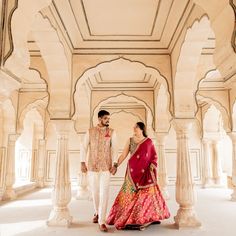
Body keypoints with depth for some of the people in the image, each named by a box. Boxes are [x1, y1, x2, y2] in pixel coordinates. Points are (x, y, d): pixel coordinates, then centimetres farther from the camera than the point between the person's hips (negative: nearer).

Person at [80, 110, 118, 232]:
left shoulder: (112, 132, 2)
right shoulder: (90, 131, 4)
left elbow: (114, 149, -2)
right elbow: (84, 147, 4)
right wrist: (83, 162, -4)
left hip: (106, 167, -1)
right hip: (92, 166, 2)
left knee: (104, 194, -7)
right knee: (94, 192, 14)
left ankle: (101, 222, -1)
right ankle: (97, 212, 39)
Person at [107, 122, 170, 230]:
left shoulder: (148, 141, 1)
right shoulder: (130, 140, 4)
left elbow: (154, 155, 5)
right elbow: (123, 155, 2)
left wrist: (152, 165, -10)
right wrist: (115, 166, -4)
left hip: (145, 172, 0)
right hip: (133, 171, 1)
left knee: (147, 193, 5)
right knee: (132, 193, 3)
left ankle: (150, 216, 22)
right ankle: (130, 217, 14)